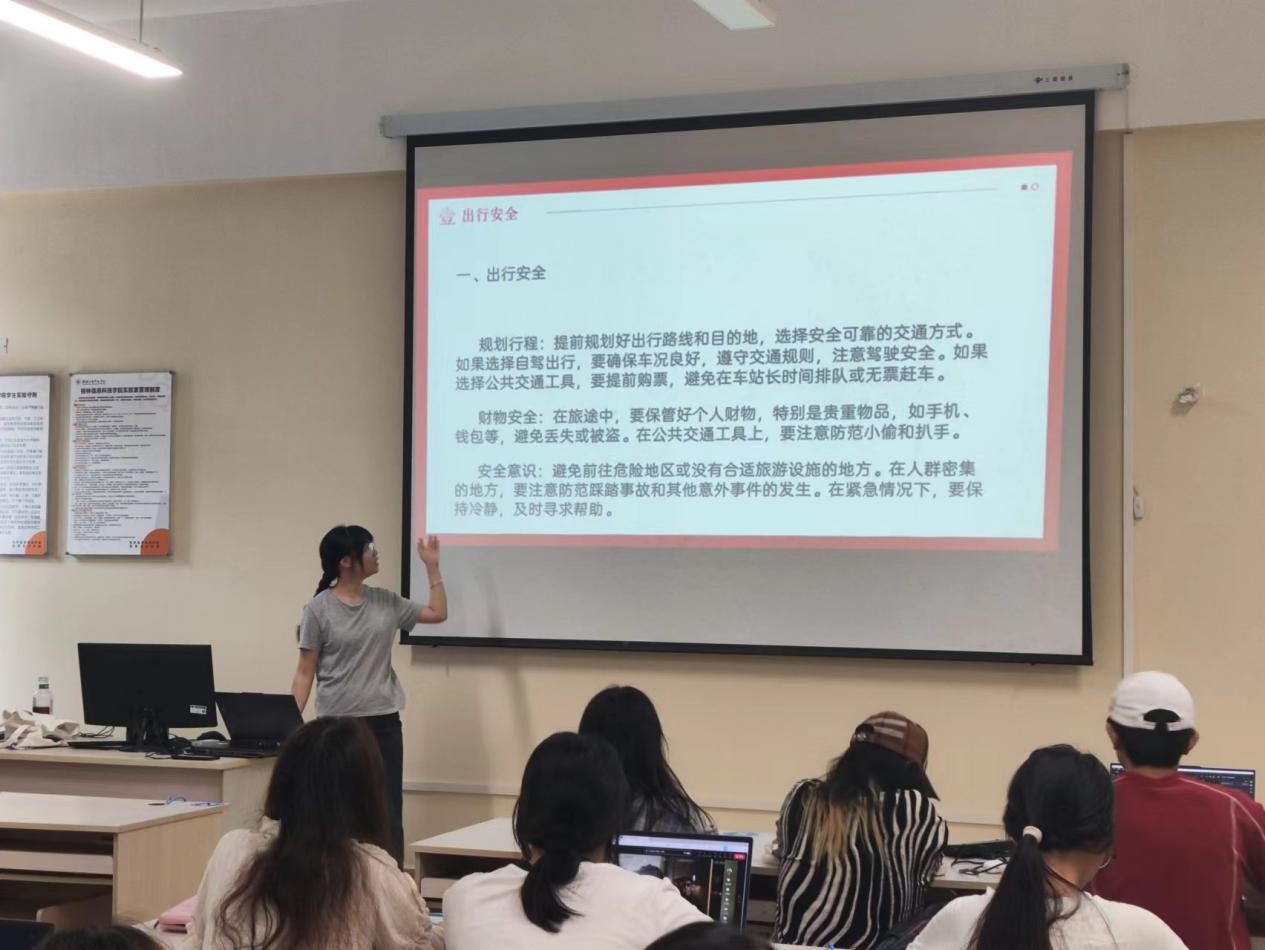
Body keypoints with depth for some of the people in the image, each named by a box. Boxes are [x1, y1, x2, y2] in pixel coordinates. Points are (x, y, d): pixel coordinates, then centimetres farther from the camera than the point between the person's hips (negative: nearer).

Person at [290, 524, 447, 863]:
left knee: (389, 814, 3)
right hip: (338, 726, -4)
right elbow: (305, 673, -4)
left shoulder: (386, 602, 8)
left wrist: (432, 568, 11)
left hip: (384, 722, 4)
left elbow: (437, 614, 16)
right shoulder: (318, 610, -5)